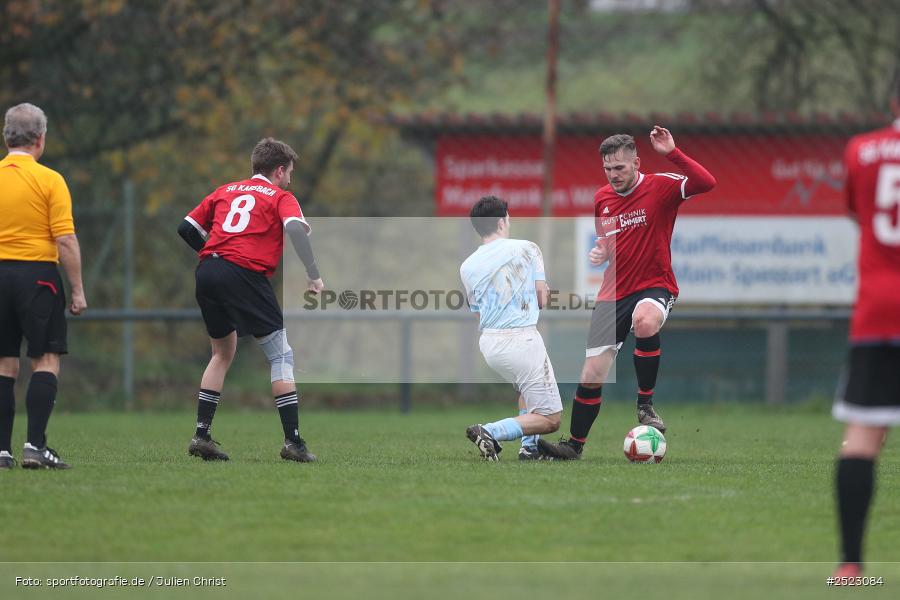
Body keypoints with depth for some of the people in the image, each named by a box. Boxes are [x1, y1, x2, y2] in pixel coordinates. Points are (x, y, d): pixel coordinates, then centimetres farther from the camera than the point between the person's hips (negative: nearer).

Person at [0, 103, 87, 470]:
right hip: (37, 274, -4)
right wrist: (77, 291, -4)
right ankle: (35, 445, -11)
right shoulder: (49, 180, -7)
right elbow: (65, 240, -10)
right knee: (46, 361, 0)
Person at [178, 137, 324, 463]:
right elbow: (296, 229, -12)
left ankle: (201, 435, 16)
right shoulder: (280, 197, 9)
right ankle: (293, 441, -7)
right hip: (246, 275, -6)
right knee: (282, 356, 1)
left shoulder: (226, 191, 23)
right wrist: (313, 274, -9)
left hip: (207, 274, 6)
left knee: (223, 353, 22)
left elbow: (186, 227, 21)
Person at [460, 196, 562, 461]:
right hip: (521, 338, -6)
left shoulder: (467, 267, 7)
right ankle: (490, 433, -22)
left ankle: (529, 447, 23)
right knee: (550, 419, -3)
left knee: (526, 386, 37)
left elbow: (478, 313, 11)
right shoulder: (527, 249, -2)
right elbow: (542, 298, -1)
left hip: (488, 343, 6)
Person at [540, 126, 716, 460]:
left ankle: (645, 404, -23)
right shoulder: (601, 198, 8)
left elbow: (706, 183, -25)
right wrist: (599, 252, 2)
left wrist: (672, 153, -32)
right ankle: (574, 444, 19)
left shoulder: (660, 187, -9)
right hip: (613, 293, 5)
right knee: (592, 373, 0)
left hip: (654, 286, -5)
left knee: (646, 321, -41)